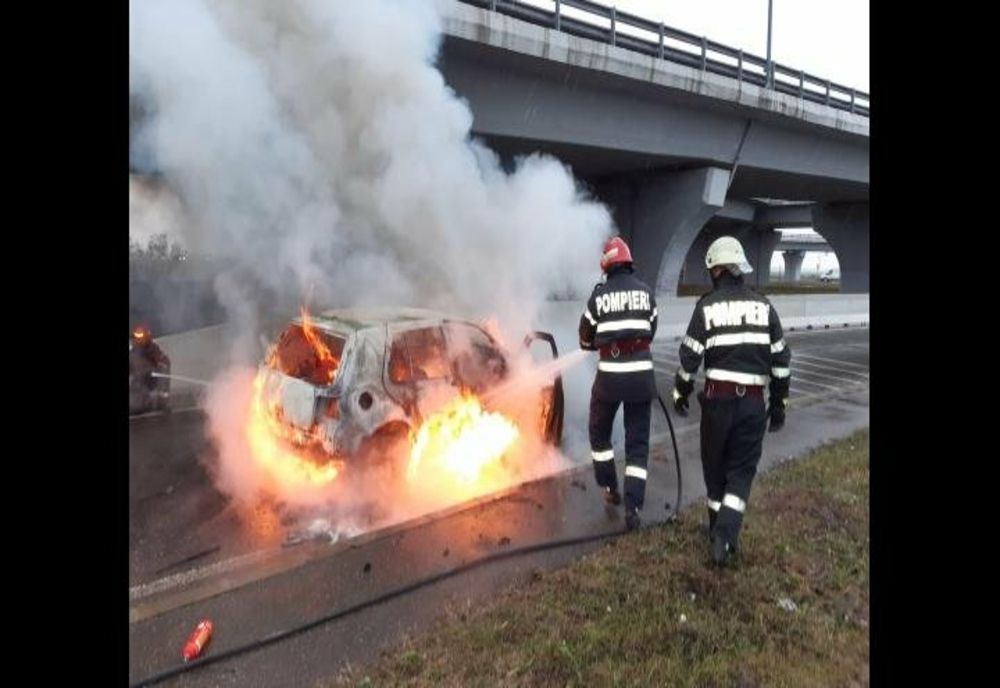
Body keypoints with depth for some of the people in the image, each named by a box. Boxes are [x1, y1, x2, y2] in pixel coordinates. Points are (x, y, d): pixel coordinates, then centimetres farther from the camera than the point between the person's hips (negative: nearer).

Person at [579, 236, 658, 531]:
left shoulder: (599, 294, -3)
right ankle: (633, 507, 5)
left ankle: (611, 488, 28)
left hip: (610, 374, -2)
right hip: (641, 374, 2)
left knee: (599, 432, 22)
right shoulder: (646, 292, 3)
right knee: (638, 442, 9)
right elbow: (651, 331, 12)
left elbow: (586, 339, 6)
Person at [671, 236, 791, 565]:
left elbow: (690, 355, -5)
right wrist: (779, 401, 14)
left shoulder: (707, 305, -4)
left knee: (715, 466, 16)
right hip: (754, 401, 2)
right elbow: (780, 357, 6)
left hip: (718, 397, -1)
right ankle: (725, 535, -5)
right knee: (742, 470, 10)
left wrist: (680, 392, 9)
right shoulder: (763, 305, 4)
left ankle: (719, 529, 28)